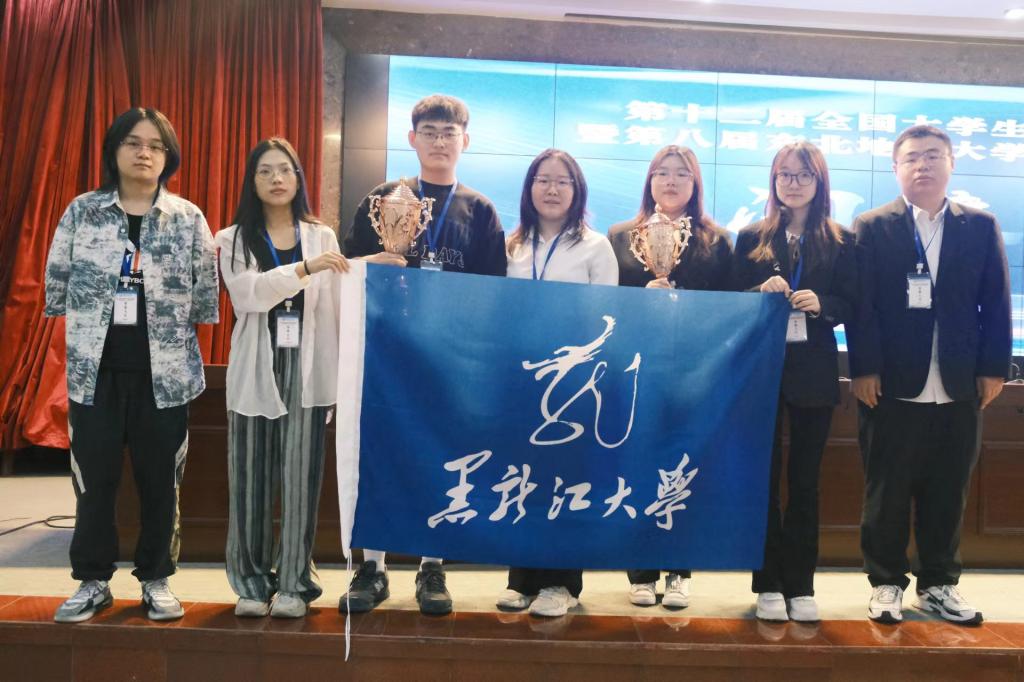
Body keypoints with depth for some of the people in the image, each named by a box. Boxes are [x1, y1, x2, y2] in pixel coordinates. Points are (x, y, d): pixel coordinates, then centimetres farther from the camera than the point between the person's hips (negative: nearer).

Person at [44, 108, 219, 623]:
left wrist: (168, 327, 0)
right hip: (95, 369, 1)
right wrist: (94, 322, 5)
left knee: (160, 480, 7)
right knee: (93, 478, 7)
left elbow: (205, 296, 2)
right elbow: (56, 284, 7)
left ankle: (155, 579, 23)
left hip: (164, 372, -1)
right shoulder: (82, 211, 3)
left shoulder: (189, 218, 1)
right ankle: (93, 581, 23)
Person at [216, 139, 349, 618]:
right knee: (252, 478, 4)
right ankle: (252, 582, 16)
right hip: (257, 370, 0)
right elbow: (248, 294, -13)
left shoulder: (322, 237, 10)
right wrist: (304, 268, -26)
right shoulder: (233, 240, 6)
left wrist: (338, 375, 0)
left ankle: (293, 583, 11)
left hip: (306, 370, 0)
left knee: (300, 476, 2)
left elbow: (333, 308, 6)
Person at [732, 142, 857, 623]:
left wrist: (821, 304, -16)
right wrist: (762, 291, -16)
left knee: (805, 480, 7)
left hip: (814, 372, 0)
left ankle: (800, 585, 18)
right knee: (763, 479, 4)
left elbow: (851, 307, 3)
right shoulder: (751, 238, 6)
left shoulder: (841, 241, 6)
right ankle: (769, 584, 15)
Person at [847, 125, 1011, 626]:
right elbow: (861, 305, -5)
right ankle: (886, 582, 20)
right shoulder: (870, 228, 1)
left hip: (960, 388, 3)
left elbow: (996, 303, 7)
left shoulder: (982, 227, 9)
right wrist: (865, 369, -11)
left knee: (947, 493, 12)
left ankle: (938, 584, 26)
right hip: (894, 386, -2)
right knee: (888, 492, 6)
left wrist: (993, 368, 1)